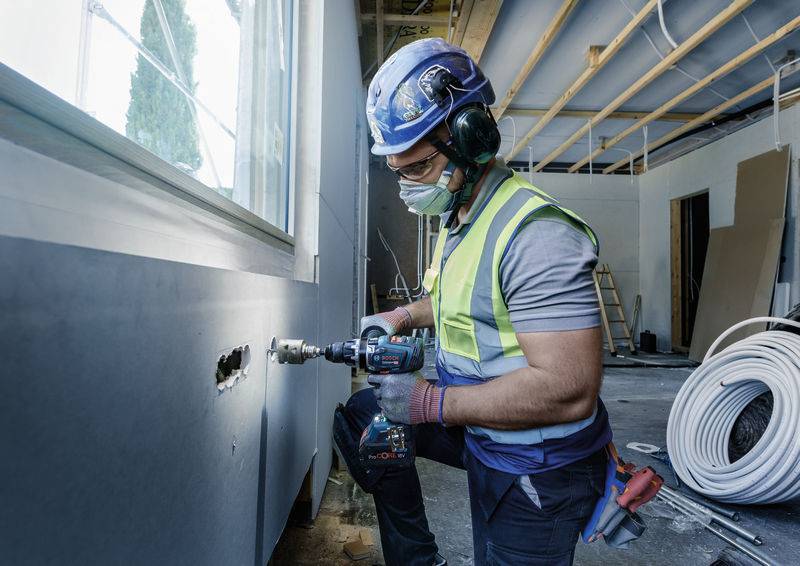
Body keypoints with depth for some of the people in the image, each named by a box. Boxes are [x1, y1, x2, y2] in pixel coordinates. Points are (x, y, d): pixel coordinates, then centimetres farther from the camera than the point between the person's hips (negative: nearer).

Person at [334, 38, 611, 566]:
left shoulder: (535, 232, -27)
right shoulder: (456, 215, 4)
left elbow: (569, 391, -32)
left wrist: (432, 402, -26)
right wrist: (405, 315, 6)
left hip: (535, 470, -9)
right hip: (478, 432, 9)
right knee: (360, 415, 12)